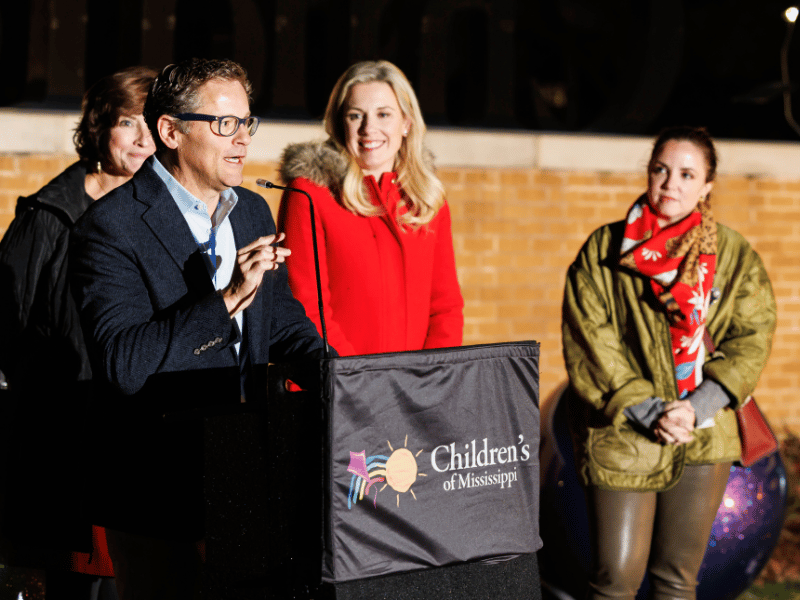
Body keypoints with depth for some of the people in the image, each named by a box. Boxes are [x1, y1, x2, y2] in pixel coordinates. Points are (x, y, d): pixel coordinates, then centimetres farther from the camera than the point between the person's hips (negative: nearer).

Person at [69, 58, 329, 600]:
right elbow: (121, 363, -22)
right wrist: (226, 299, -29)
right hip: (160, 493, -6)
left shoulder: (253, 212, 12)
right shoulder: (113, 226, -12)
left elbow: (284, 323, 20)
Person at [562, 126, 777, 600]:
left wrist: (697, 409, -12)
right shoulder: (604, 250, 0)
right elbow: (590, 342, -6)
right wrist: (647, 411, -15)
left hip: (705, 439, 2)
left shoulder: (736, 256, 5)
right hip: (622, 437, -2)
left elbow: (751, 342, 1)